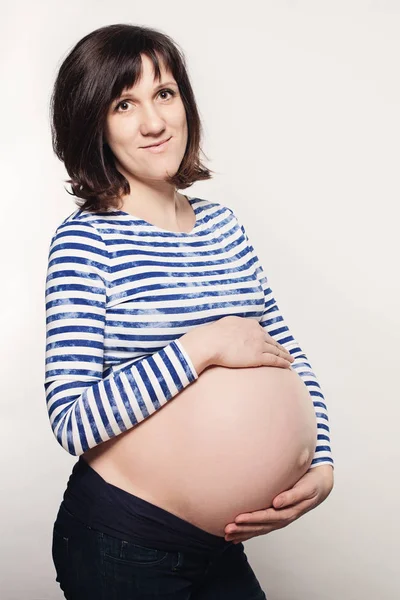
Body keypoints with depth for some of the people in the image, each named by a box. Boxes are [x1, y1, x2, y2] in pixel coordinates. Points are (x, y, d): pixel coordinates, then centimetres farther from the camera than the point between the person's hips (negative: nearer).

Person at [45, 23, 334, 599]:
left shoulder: (221, 222, 3)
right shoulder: (86, 238, -15)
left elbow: (288, 354, 9)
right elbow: (72, 421, -23)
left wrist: (322, 464, -4)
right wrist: (202, 346, -26)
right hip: (122, 542, -5)